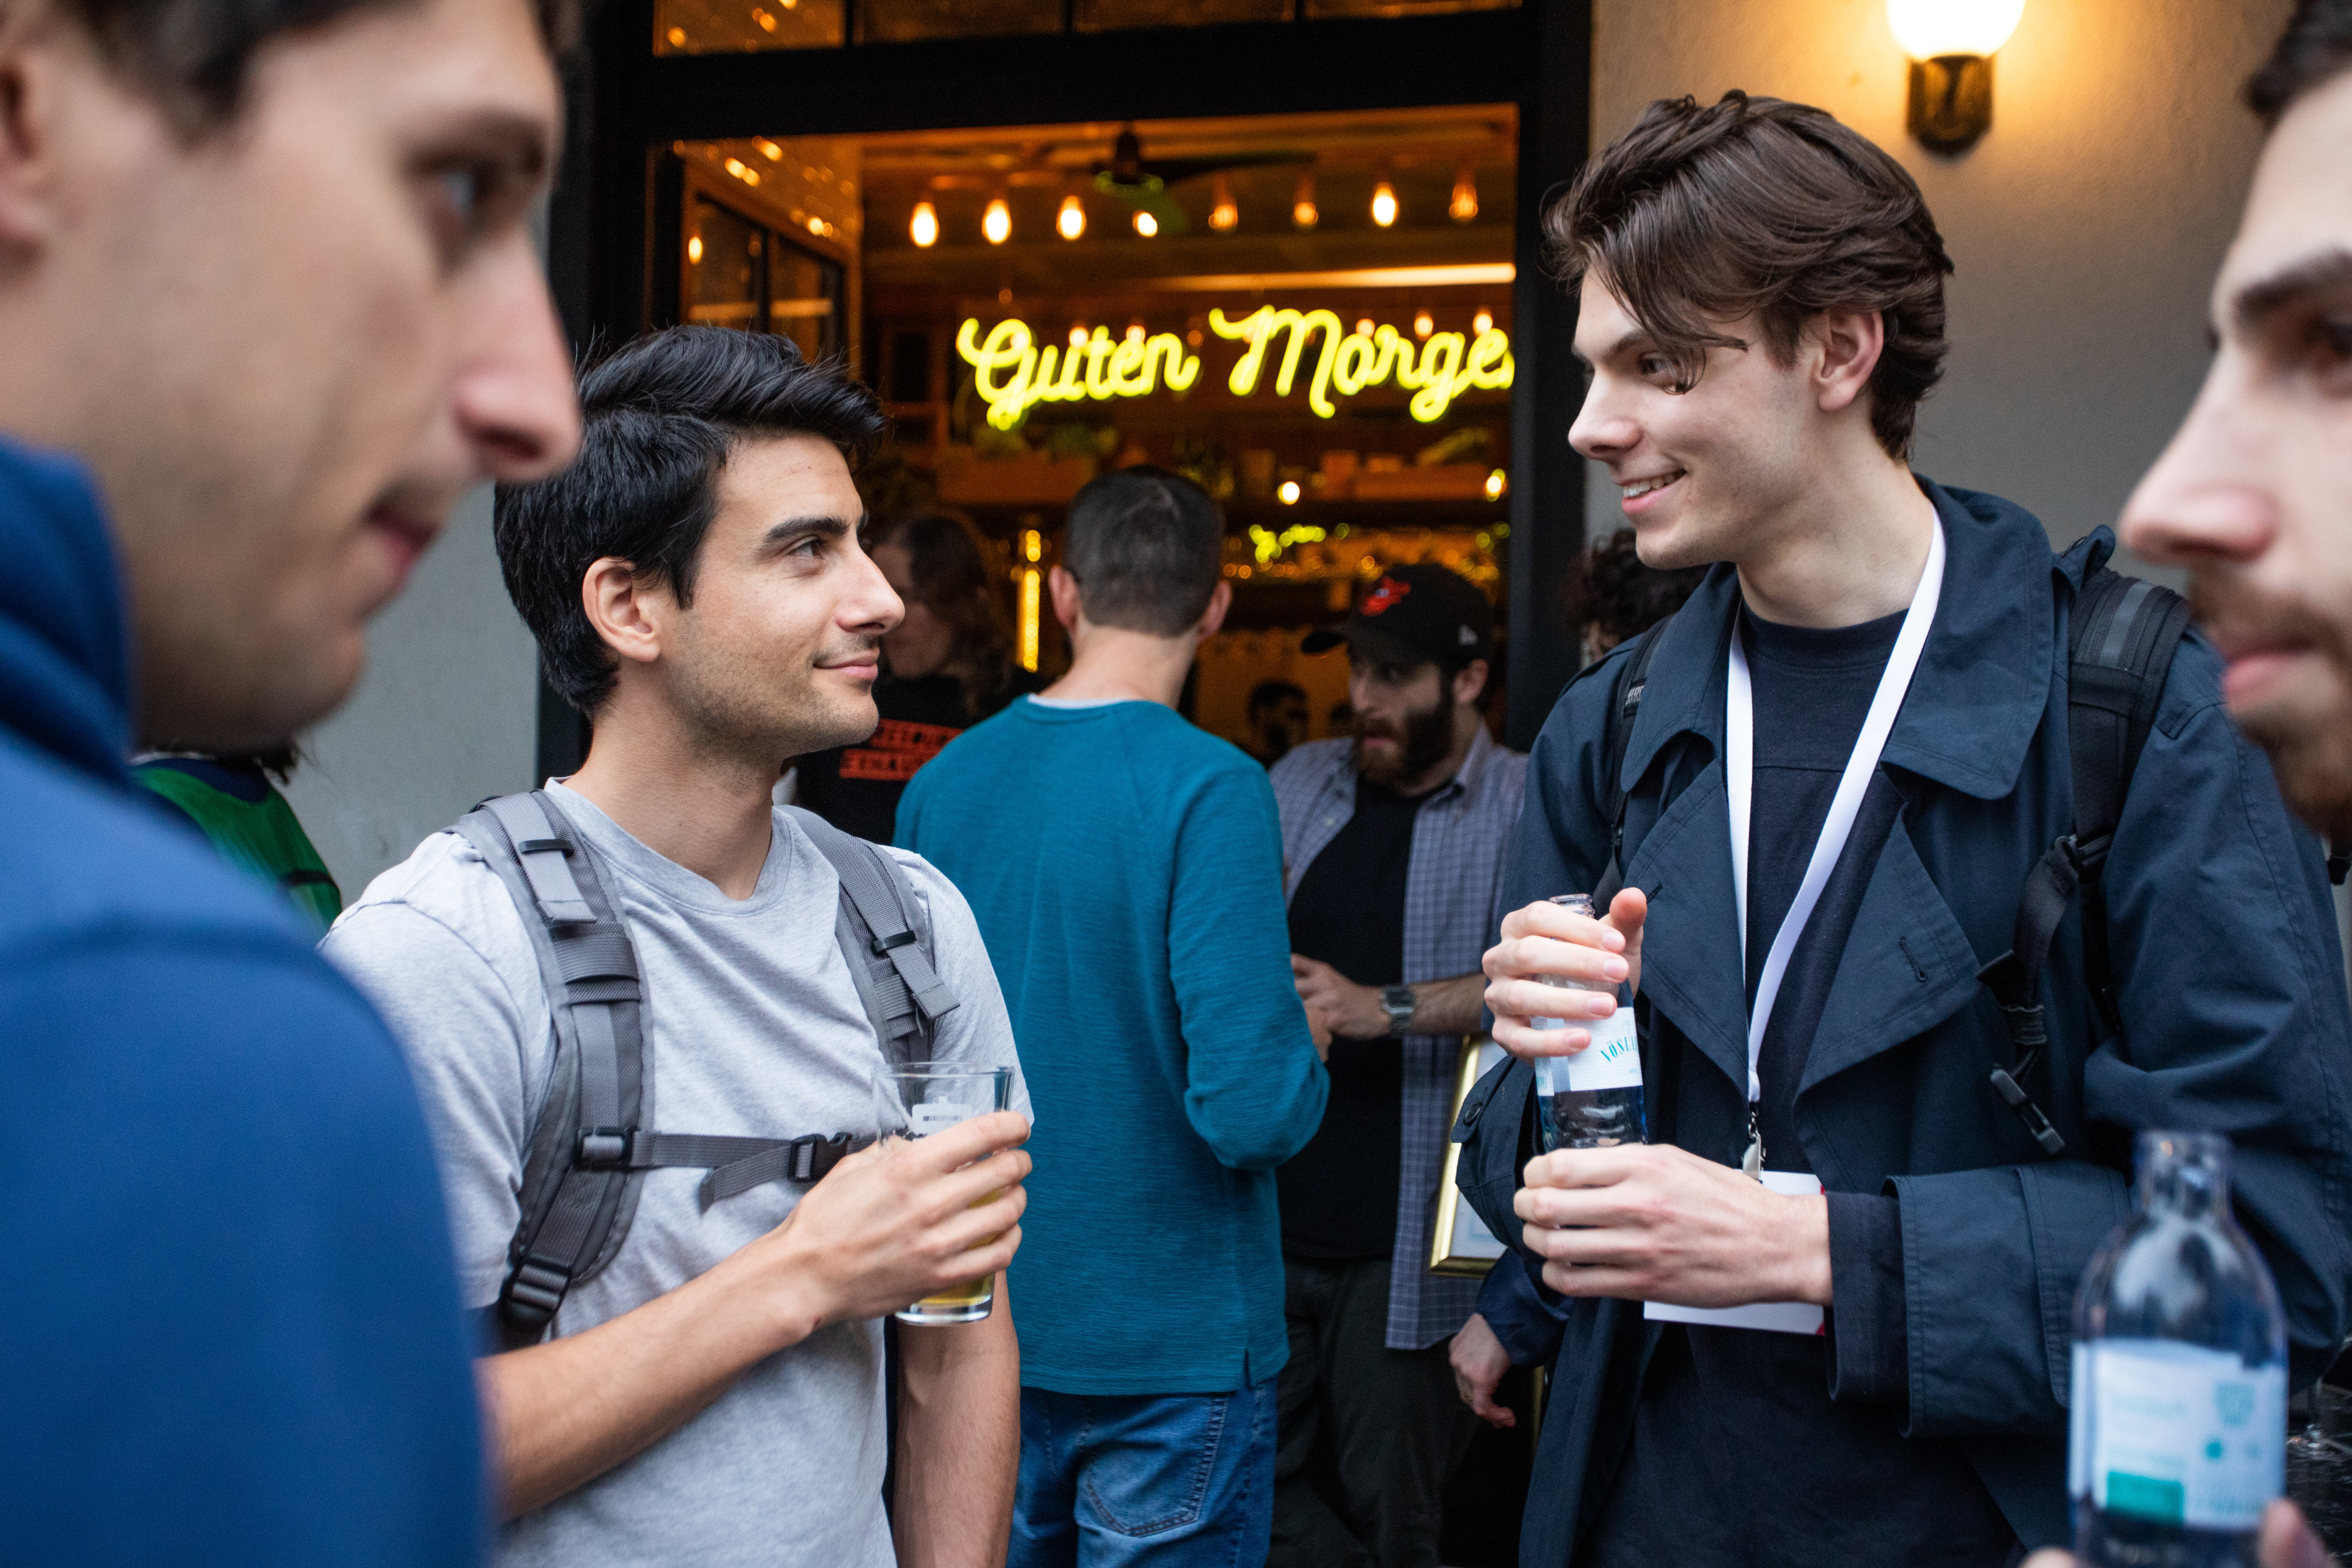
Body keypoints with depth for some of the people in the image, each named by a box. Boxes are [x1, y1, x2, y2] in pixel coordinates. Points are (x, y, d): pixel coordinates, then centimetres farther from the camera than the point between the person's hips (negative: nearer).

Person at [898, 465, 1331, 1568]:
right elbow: (1251, 1108, -24)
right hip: (1171, 1343, -5)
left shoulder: (940, 781, 0)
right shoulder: (1210, 787, -18)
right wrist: (1308, 1059, -3)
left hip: (984, 1331, 6)